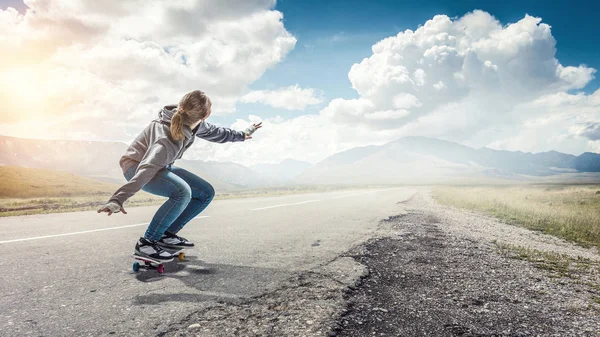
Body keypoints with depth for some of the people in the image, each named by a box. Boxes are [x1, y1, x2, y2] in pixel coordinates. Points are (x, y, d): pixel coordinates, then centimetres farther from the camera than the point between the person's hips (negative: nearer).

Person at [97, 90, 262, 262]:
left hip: (161, 166, 9)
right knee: (183, 192, -36)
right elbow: (146, 170, -48)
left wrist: (241, 135, 21)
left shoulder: (192, 123, -13)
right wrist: (118, 199, -58)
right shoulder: (168, 139, -37)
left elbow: (213, 131, 7)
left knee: (206, 193, -1)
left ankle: (167, 234, 5)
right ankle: (147, 242, -22)